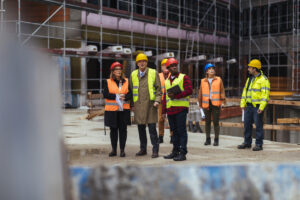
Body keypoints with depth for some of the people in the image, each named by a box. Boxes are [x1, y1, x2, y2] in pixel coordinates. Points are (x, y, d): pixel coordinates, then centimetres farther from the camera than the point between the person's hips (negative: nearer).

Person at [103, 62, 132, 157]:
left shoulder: (126, 81, 9)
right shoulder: (108, 82, 4)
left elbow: (130, 94, 1)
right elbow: (105, 94, -7)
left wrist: (125, 97, -19)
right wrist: (116, 96, -15)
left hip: (124, 110, 1)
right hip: (112, 110, -1)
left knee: (123, 129, 1)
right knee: (113, 130, 6)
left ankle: (122, 150, 8)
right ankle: (114, 150, 16)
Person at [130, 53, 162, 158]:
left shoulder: (153, 73, 2)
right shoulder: (133, 74, 10)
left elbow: (158, 89, 3)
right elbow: (131, 90, 15)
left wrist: (157, 100, -10)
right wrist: (132, 104, 10)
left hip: (150, 105, -3)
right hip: (138, 105, 3)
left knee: (152, 128, -5)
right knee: (141, 128, 9)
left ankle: (155, 150, 3)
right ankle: (143, 149, 20)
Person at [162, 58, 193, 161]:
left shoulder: (184, 77, 1)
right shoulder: (167, 81, 19)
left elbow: (189, 90, -10)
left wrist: (175, 95, -15)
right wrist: (164, 111, 16)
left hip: (181, 109, -6)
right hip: (170, 110, 6)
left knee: (181, 131, -5)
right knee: (174, 131, 12)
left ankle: (183, 153, -4)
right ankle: (175, 151, 19)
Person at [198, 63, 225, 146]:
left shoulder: (219, 80, 6)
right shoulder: (203, 81, 8)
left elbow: (222, 91, 5)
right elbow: (200, 93, 12)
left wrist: (222, 102, -3)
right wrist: (200, 104, 10)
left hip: (216, 104, -2)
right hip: (206, 104, 2)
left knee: (216, 122, -1)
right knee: (207, 122, 8)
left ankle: (216, 140, 8)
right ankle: (208, 139, 18)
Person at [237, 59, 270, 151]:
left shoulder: (263, 80, -8)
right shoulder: (249, 79, 16)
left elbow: (265, 94, -14)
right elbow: (245, 91, 17)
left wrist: (261, 107, -21)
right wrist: (242, 104, 8)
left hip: (258, 107, -7)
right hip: (248, 106, 7)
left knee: (258, 125, -2)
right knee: (247, 124, 9)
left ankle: (259, 144, 5)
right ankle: (247, 143, 19)